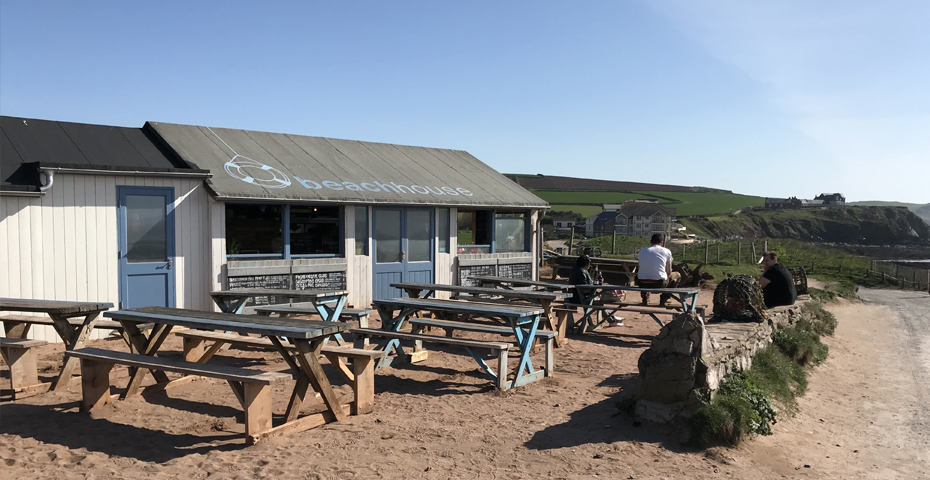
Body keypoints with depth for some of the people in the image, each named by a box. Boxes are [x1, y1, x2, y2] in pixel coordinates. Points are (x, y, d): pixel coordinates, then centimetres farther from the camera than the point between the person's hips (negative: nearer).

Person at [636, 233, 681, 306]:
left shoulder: (642, 251, 12)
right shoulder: (666, 251, 4)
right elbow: (668, 272, 7)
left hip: (642, 284, 3)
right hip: (659, 284, -3)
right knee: (677, 275, 26)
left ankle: (645, 297, 24)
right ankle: (663, 299, 15)